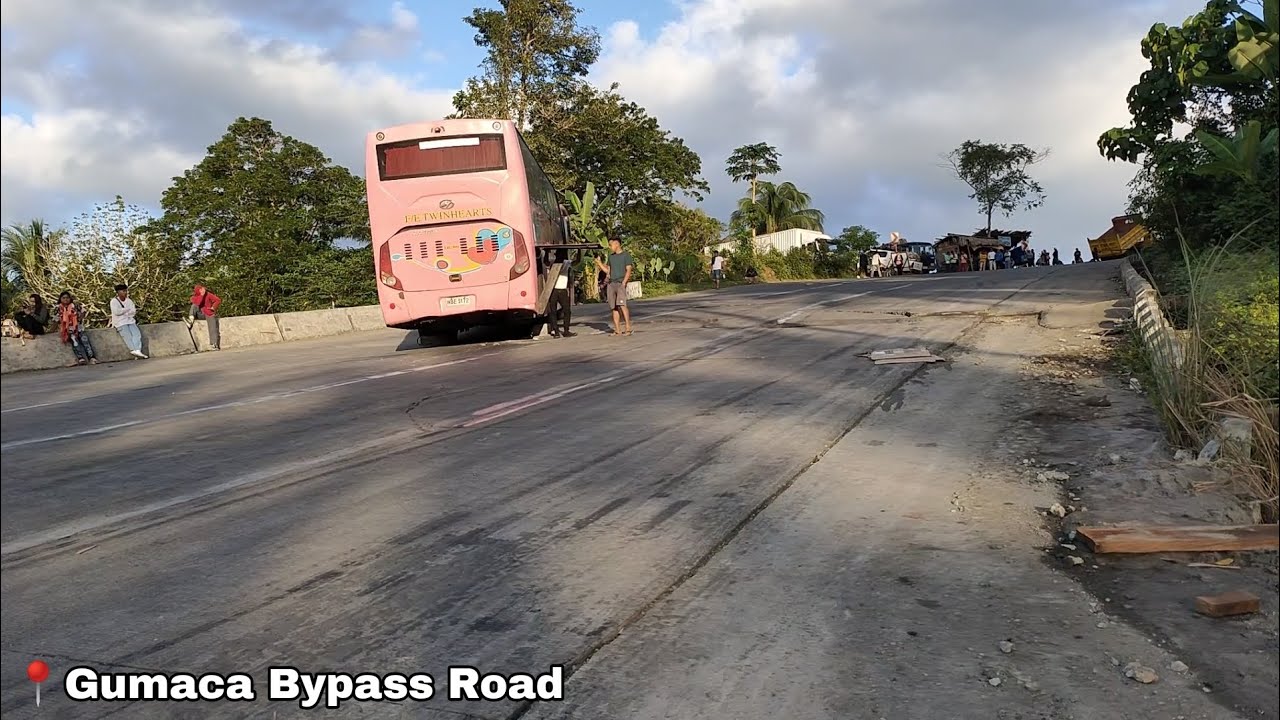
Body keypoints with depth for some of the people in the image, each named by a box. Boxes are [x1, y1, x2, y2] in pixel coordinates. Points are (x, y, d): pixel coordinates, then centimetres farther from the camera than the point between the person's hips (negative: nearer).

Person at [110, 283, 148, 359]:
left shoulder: (129, 301, 17)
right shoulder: (114, 301, 3)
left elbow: (134, 312, 6)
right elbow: (116, 312, -12)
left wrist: (123, 312, -8)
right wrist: (128, 309, -3)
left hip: (130, 321, 4)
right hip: (120, 323, -4)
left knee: (137, 333, -23)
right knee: (127, 336, -25)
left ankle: (137, 350, -40)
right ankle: (133, 349, -43)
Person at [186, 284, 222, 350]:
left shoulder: (208, 294, -6)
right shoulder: (194, 297, -1)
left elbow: (218, 300, -10)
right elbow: (197, 303, -24)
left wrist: (213, 307, -12)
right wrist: (202, 295, -27)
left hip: (210, 314, -3)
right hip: (201, 314, 3)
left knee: (213, 329, -15)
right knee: (194, 306, -20)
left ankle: (215, 345, -15)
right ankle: (191, 320, -37)